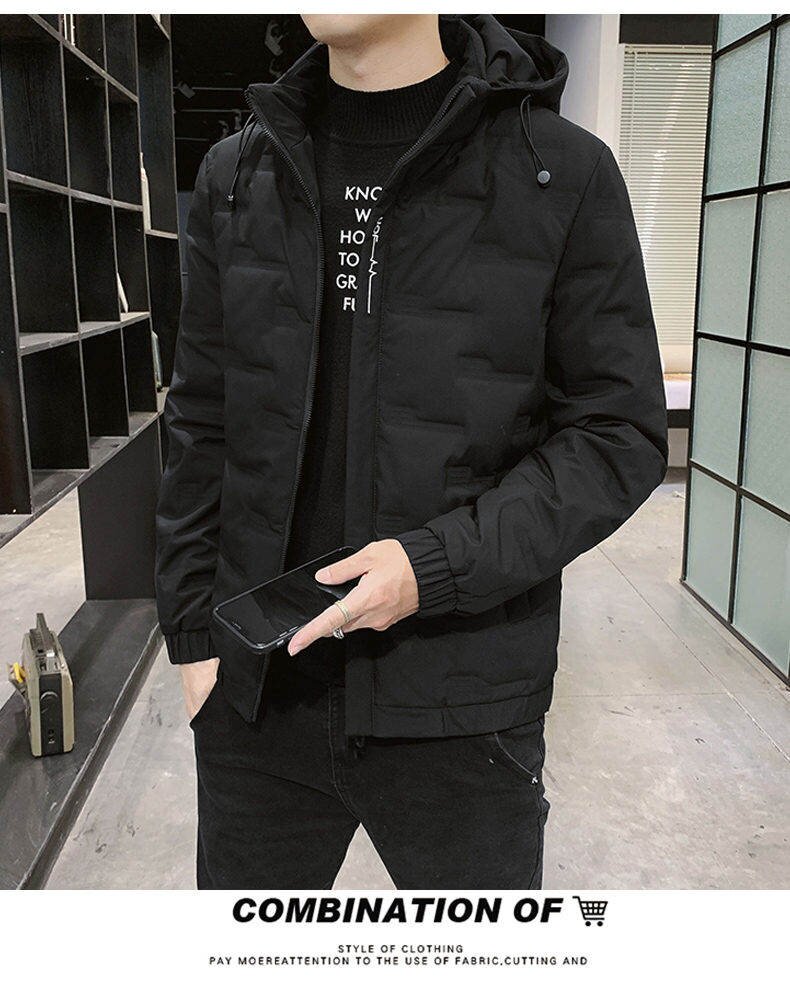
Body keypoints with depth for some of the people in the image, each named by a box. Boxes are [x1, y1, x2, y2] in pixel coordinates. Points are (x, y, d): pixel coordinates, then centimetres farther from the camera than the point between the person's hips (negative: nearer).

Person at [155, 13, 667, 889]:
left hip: (460, 705, -2)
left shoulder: (565, 172, -5)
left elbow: (622, 434, -6)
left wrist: (440, 564, -18)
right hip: (256, 692, 4)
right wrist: (194, 631, 5)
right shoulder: (235, 175, 6)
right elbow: (201, 428, 9)